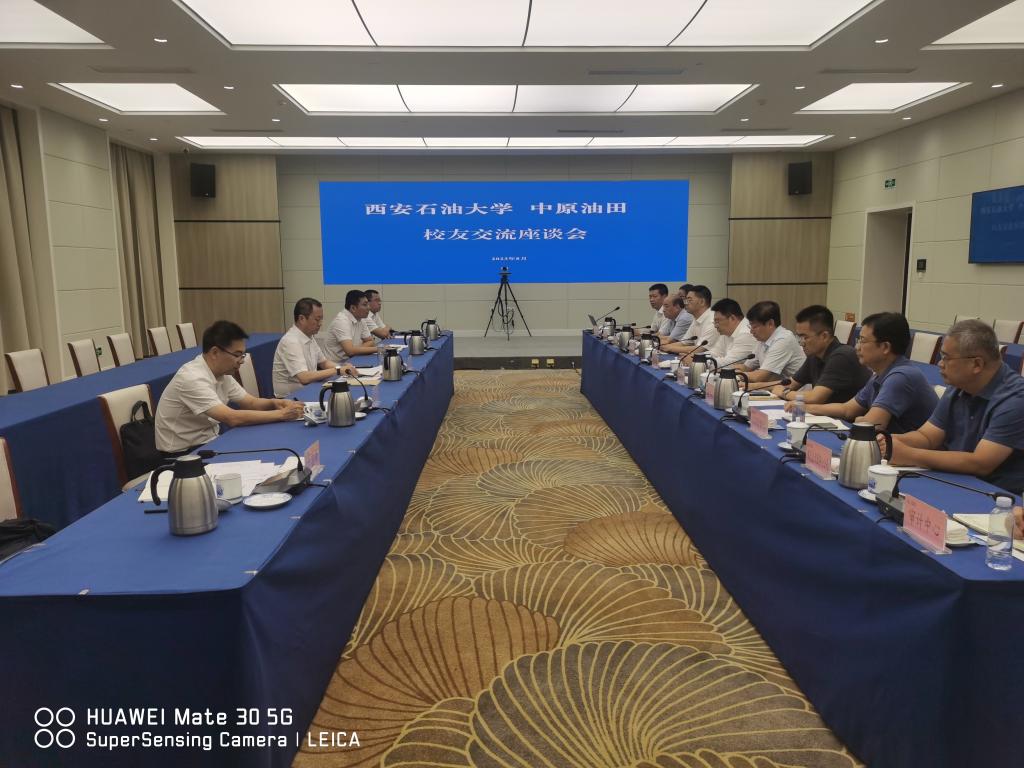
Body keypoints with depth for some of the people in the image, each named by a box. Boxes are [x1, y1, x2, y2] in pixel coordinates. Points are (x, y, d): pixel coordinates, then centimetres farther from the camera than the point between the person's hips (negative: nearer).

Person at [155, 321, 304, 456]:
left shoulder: (222, 373, 1)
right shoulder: (193, 379, -25)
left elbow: (251, 403, 8)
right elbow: (232, 418, -31)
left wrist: (274, 403, -14)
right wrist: (281, 414, -27)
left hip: (208, 442, 8)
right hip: (183, 453, -8)